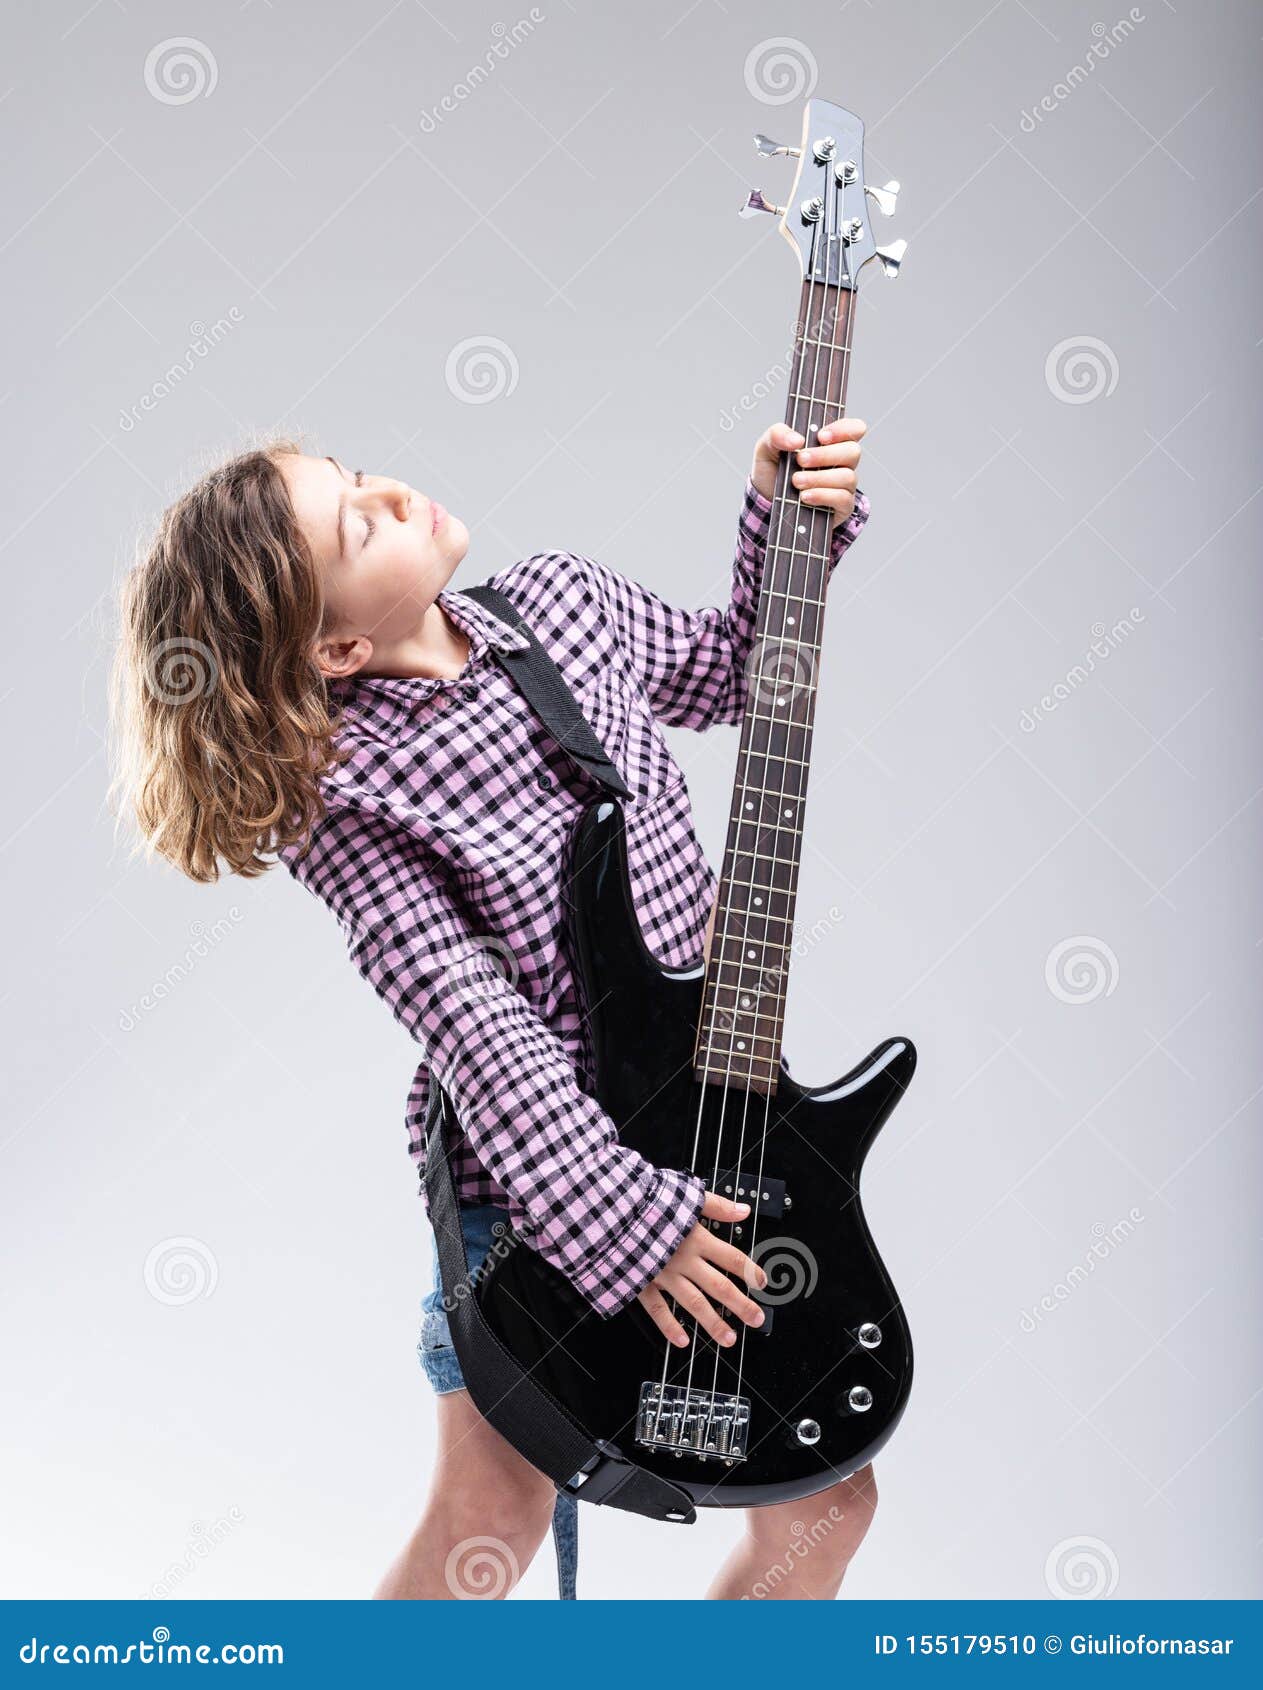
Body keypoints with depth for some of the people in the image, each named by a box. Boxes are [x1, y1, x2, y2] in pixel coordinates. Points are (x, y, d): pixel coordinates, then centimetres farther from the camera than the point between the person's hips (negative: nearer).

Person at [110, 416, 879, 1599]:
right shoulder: (341, 802, -16)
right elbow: (479, 1028, -22)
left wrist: (789, 519, 4)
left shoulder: (564, 599, 0)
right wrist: (623, 1227, -25)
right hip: (530, 1185, -5)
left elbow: (731, 669, 18)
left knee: (821, 1510, 11)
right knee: (494, 1520, 8)